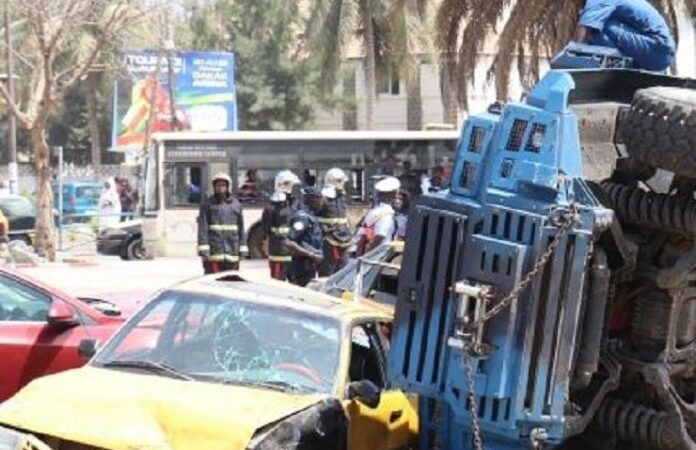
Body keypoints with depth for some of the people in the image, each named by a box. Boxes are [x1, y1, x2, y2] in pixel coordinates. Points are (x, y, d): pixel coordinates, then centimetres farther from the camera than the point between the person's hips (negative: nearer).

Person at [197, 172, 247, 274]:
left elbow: (241, 227, 13)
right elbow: (202, 227, -5)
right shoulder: (207, 204, 1)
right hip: (213, 250, -4)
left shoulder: (236, 204, 12)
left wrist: (242, 247, 7)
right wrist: (203, 248, -13)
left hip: (232, 250, 4)